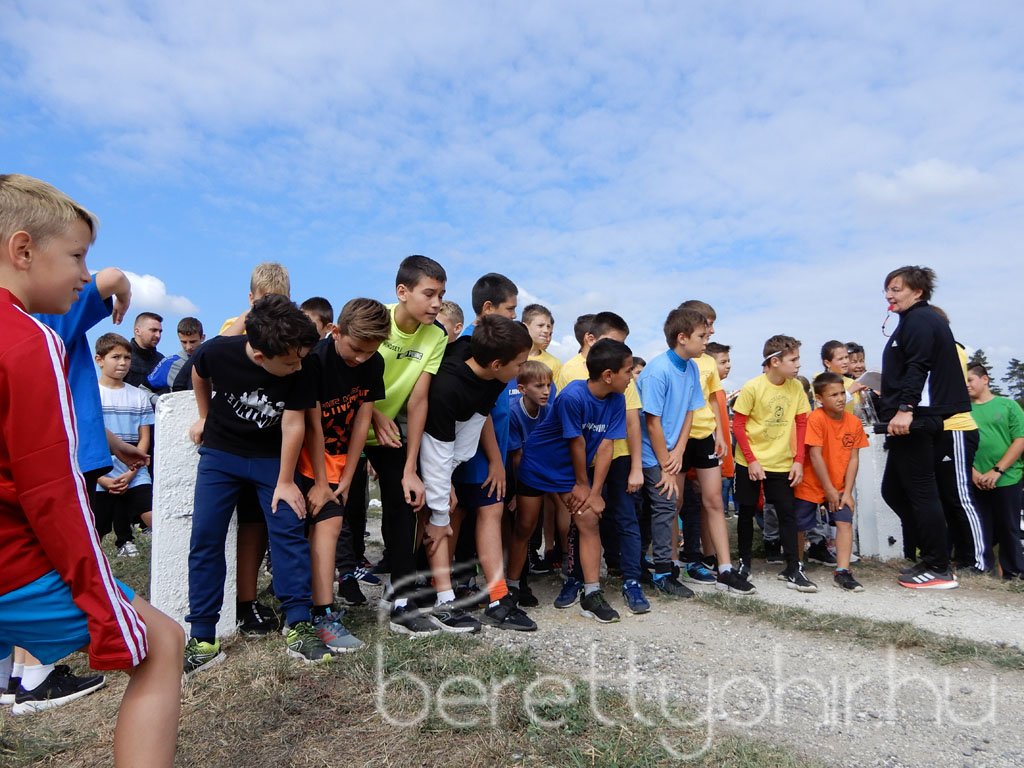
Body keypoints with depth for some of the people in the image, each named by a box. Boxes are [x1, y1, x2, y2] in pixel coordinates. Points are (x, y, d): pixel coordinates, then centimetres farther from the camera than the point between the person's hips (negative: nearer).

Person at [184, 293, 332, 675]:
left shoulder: (299, 370, -24)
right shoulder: (218, 351, -23)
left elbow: (293, 424, -18)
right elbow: (200, 375, 2)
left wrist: (285, 482, -14)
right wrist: (205, 416, 11)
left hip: (271, 457, 0)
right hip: (220, 453, 0)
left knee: (289, 531, -9)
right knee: (205, 539, -4)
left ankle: (298, 627, -3)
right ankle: (203, 639, 5)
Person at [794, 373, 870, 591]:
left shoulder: (854, 422, -5)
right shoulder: (816, 419, -20)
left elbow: (853, 458, -4)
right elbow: (815, 456, -20)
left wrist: (847, 492, -9)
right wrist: (829, 490, -17)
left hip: (839, 486, 4)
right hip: (810, 485, -3)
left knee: (845, 522, -12)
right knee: (799, 527, 7)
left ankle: (842, 572, -6)